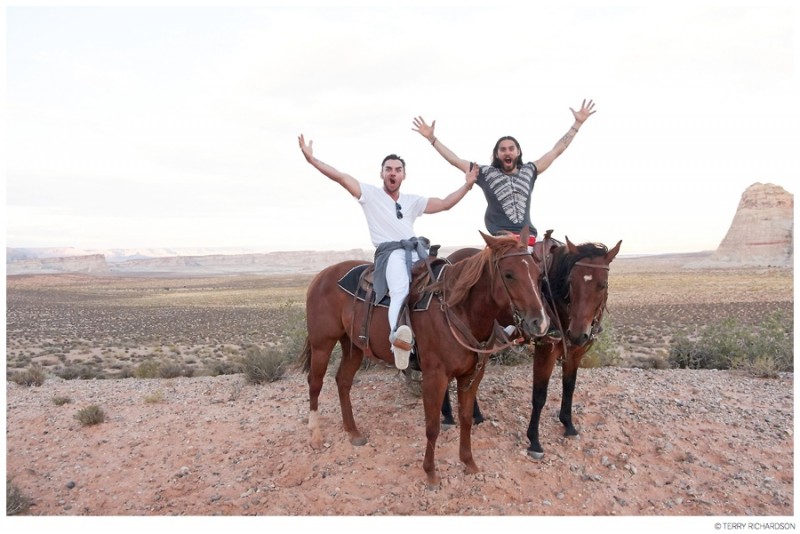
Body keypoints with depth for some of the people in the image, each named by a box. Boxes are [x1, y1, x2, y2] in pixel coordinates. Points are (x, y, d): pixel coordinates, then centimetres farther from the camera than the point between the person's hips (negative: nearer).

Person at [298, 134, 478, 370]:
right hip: (390, 252, -6)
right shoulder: (370, 193, 13)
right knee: (401, 290, -35)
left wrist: (467, 184, 9)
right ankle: (397, 336, -57)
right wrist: (311, 158, -2)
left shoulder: (412, 200, 25)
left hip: (417, 250, 6)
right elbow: (340, 177, 5)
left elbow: (445, 204, 18)